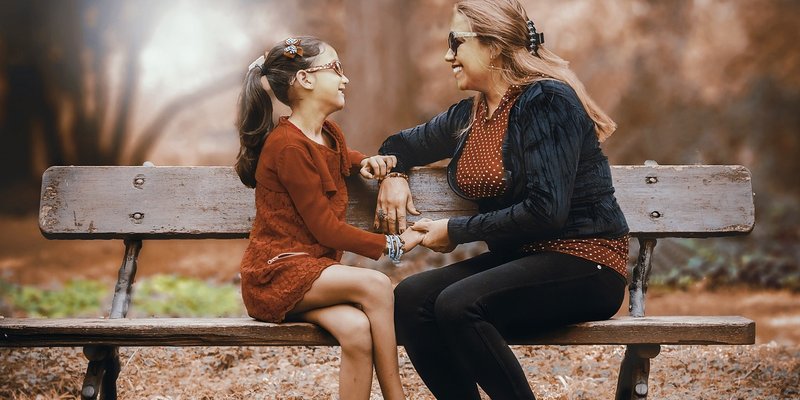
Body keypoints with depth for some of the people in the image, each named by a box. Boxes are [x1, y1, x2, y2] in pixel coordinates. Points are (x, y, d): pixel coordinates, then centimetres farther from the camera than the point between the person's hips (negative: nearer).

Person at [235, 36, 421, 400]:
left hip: (313, 273, 7)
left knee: (357, 329, -26)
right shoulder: (288, 145, -13)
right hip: (275, 275, -7)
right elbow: (326, 229, -14)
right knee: (375, 285, -28)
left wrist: (368, 161, 16)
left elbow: (343, 159, 40)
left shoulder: (330, 135, 13)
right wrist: (392, 245, -9)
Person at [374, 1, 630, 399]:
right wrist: (392, 173, 6)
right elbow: (403, 143, 30)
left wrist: (456, 231, -13)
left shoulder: (548, 100, -13)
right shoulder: (468, 115, 10)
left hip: (584, 265, -7)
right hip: (519, 260, 7)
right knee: (409, 298, -16)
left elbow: (545, 212, -22)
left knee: (458, 304, -30)